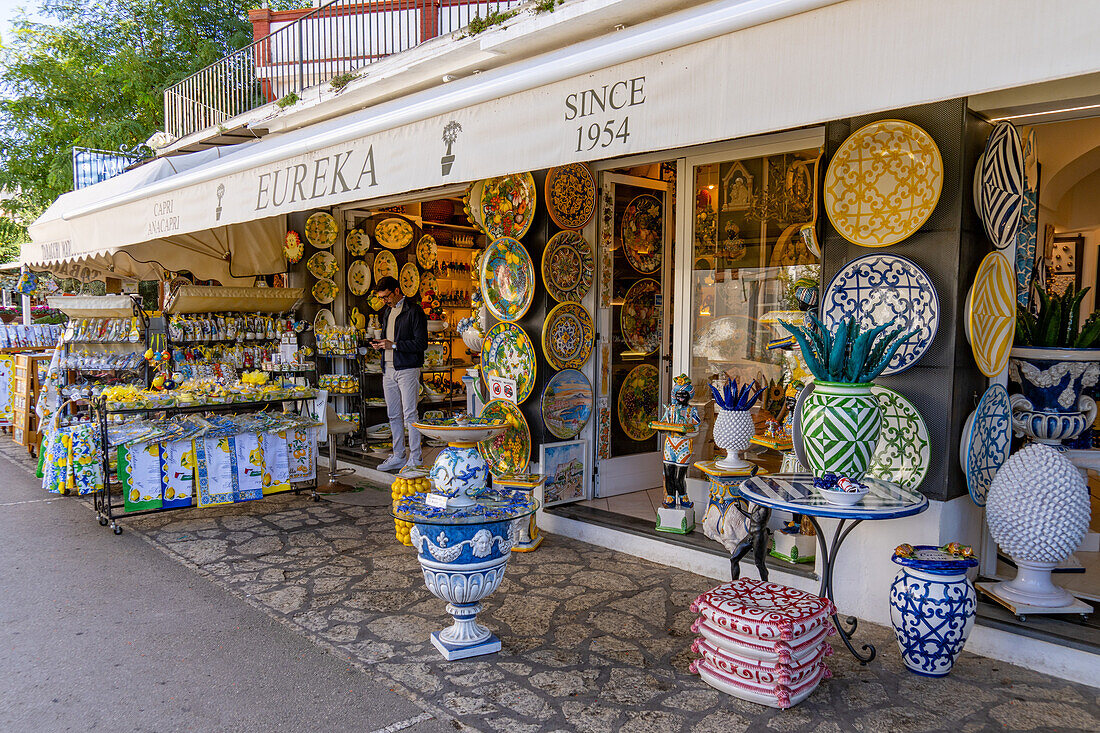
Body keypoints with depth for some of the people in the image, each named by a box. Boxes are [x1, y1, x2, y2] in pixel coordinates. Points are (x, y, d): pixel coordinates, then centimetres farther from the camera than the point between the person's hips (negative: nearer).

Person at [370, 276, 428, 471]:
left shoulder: (414, 311, -8)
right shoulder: (387, 311, 18)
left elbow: (421, 343, -13)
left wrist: (394, 345, -16)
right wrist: (380, 344, 6)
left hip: (407, 369, -8)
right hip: (389, 369, 8)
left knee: (409, 414, -7)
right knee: (393, 416, 11)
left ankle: (415, 458, 0)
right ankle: (398, 456, 20)